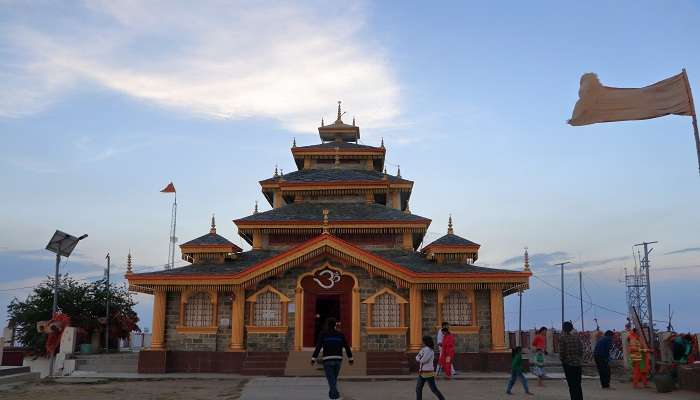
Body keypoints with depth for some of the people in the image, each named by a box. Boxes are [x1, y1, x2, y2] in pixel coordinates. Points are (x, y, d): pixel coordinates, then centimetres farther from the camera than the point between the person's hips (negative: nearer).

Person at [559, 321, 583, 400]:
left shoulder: (562, 337, -9)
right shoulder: (577, 337, 4)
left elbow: (562, 351, -11)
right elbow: (581, 349, 4)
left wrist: (561, 359, 4)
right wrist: (580, 358, 15)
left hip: (568, 363, -5)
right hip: (578, 363, 5)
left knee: (572, 384, -1)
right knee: (578, 384, 15)